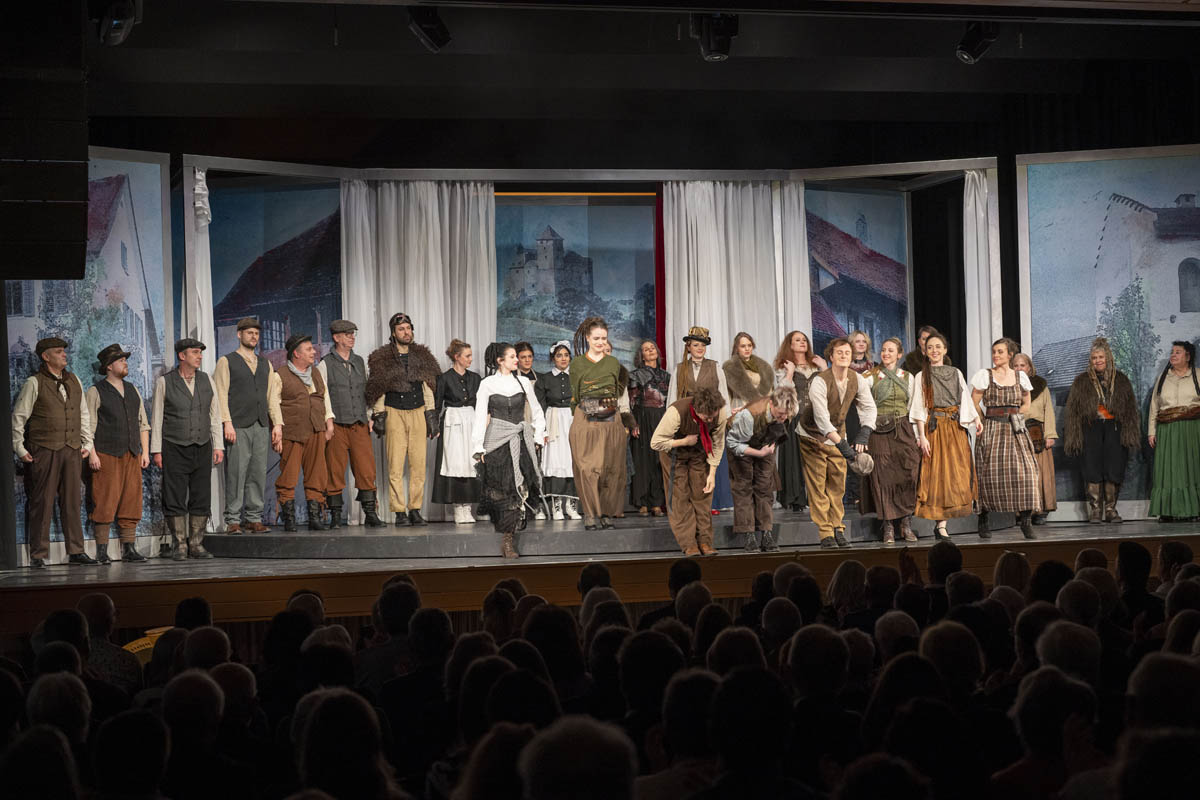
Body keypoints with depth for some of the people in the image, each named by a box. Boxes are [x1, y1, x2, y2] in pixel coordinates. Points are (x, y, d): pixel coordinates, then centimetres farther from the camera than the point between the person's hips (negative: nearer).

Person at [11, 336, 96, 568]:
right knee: (42, 503, -3)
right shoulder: (34, 383, -3)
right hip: (44, 451, -5)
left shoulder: (74, 381, 14)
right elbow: (18, 417, -2)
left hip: (72, 451, 5)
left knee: (72, 502, 6)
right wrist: (19, 449, -5)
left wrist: (87, 443, 16)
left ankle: (76, 551, 11)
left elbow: (84, 414, 22)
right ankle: (38, 555, 2)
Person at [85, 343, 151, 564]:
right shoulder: (95, 392, 0)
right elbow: (88, 426, -4)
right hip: (106, 455, -5)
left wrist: (145, 451, 12)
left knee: (131, 501, 2)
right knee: (105, 502, -8)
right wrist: (92, 454, -12)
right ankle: (102, 551, -4)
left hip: (132, 455, 5)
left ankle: (129, 549, 7)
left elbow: (143, 423, 20)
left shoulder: (132, 390, 18)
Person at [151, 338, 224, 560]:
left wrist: (218, 446, 6)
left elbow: (215, 414, 13)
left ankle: (196, 544, 9)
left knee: (201, 499, 2)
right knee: (175, 500, -3)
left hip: (202, 449, 3)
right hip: (174, 449, -3)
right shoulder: (164, 382, 0)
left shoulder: (206, 380, 10)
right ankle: (179, 545, 4)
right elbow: (156, 418, 1)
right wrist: (156, 450, -5)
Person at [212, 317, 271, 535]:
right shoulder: (226, 362, 5)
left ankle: (253, 519, 8)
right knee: (236, 474, -7)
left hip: (261, 427, 5)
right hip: (238, 427, -5)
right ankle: (233, 520, -3)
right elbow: (221, 394, -1)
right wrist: (227, 423, -11)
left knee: (258, 474, 3)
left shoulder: (265, 365, 19)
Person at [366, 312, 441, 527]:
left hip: (418, 413, 3)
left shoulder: (422, 356, 11)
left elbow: (428, 388, 14)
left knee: (418, 465, -1)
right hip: (394, 413, -3)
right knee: (396, 467, -7)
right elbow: (378, 390, 3)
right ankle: (399, 512, -5)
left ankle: (415, 509, 6)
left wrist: (431, 416, 9)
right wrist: (378, 416, -4)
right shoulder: (382, 358, 2)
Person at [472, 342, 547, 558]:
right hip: (497, 440, -2)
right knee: (502, 488, -5)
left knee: (518, 487, -10)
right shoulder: (488, 384, 3)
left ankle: (508, 539, -10)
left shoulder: (523, 382, 11)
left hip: (520, 441, 2)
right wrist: (478, 447, -3)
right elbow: (480, 417, 2)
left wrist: (538, 435, 11)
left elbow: (536, 412, 20)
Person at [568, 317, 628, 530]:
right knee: (587, 467, -9)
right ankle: (590, 514, -7)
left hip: (611, 422, 2)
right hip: (585, 422, -2)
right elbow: (574, 396, 9)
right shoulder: (577, 364, 6)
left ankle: (606, 512, 6)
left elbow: (619, 393, 14)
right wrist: (580, 415, 4)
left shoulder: (614, 363, 12)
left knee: (611, 468, -1)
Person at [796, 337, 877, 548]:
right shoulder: (819, 382, -27)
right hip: (813, 436, -5)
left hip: (837, 434, 5)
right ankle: (825, 534, -6)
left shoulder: (858, 380, -9)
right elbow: (822, 419, -33)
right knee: (818, 487, -6)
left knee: (838, 484, 7)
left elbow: (869, 408, -14)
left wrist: (863, 436, -32)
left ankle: (838, 530, 14)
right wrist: (843, 445, -39)